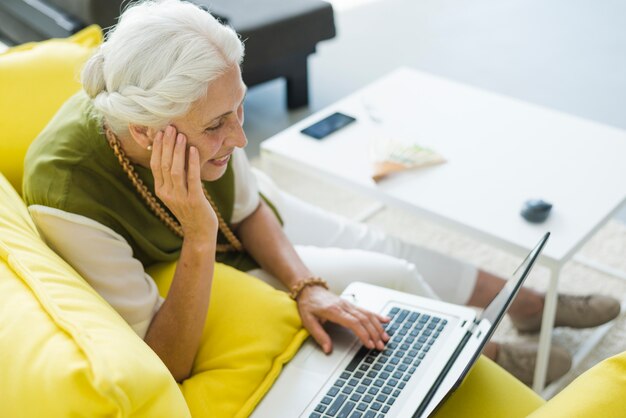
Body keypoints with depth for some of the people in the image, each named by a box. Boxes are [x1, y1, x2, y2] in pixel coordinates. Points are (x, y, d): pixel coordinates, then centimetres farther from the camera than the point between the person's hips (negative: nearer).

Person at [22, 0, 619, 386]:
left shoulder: (201, 109, -28)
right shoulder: (69, 199, -41)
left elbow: (247, 209, -6)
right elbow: (166, 364, -32)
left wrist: (305, 285, -20)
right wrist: (199, 237, -43)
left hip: (243, 222, 5)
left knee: (396, 256, 10)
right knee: (390, 279, -6)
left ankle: (528, 303, 37)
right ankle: (481, 356, 26)